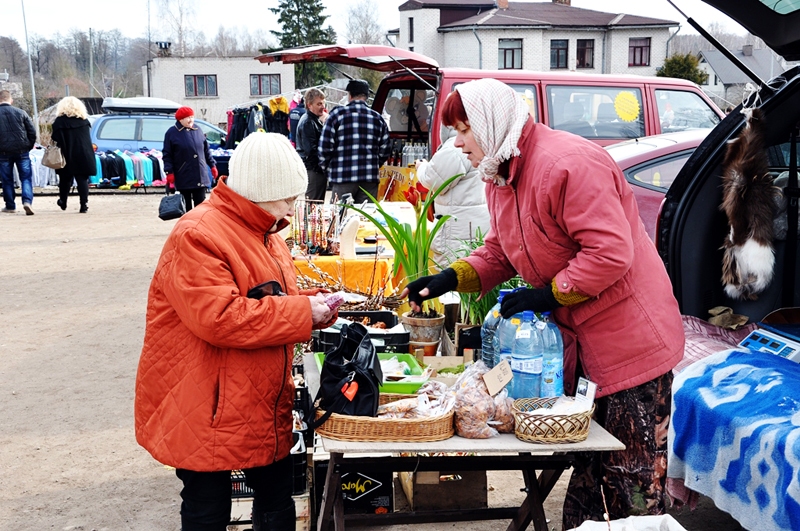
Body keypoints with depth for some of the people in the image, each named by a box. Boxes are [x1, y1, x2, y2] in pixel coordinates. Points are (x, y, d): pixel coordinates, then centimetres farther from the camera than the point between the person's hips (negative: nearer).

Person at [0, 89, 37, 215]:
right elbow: (32, 131, 0)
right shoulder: (21, 113, 0)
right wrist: (29, 147, 10)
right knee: (26, 178, 3)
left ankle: (10, 206, 15)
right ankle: (27, 201, -16)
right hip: (22, 151, 0)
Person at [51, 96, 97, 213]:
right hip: (84, 155, 2)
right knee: (82, 179, 1)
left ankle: (63, 202, 29)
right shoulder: (84, 120, 6)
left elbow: (56, 139, -12)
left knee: (65, 179, 15)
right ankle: (84, 205, -8)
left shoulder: (60, 121, -6)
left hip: (68, 155, -2)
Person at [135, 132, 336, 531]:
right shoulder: (197, 237, -20)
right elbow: (219, 318, -30)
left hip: (264, 410, 9)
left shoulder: (263, 231, 12)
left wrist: (316, 307, 1)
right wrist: (302, 311, -23)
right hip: (208, 414, -9)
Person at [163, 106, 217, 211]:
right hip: (183, 177, -3)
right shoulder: (171, 133, -3)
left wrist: (212, 165, 13)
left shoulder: (198, 130, 10)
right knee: (186, 206, 6)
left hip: (200, 176, 3)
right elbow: (167, 155, -4)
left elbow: (206, 150, 16)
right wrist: (169, 172, -11)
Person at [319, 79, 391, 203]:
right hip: (370, 179, 3)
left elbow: (325, 146, -3)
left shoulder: (337, 114, 0)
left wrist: (326, 166, 13)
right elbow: (385, 150, 10)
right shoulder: (378, 118, 10)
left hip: (342, 178, -3)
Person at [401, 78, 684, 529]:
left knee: (633, 479, 0)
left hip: (629, 337, -9)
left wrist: (549, 293, -21)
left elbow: (611, 252, -27)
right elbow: (501, 252, 17)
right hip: (572, 340, 9)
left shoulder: (568, 163, -23)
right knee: (582, 466, 18)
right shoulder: (500, 178, 9)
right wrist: (452, 278, 0)